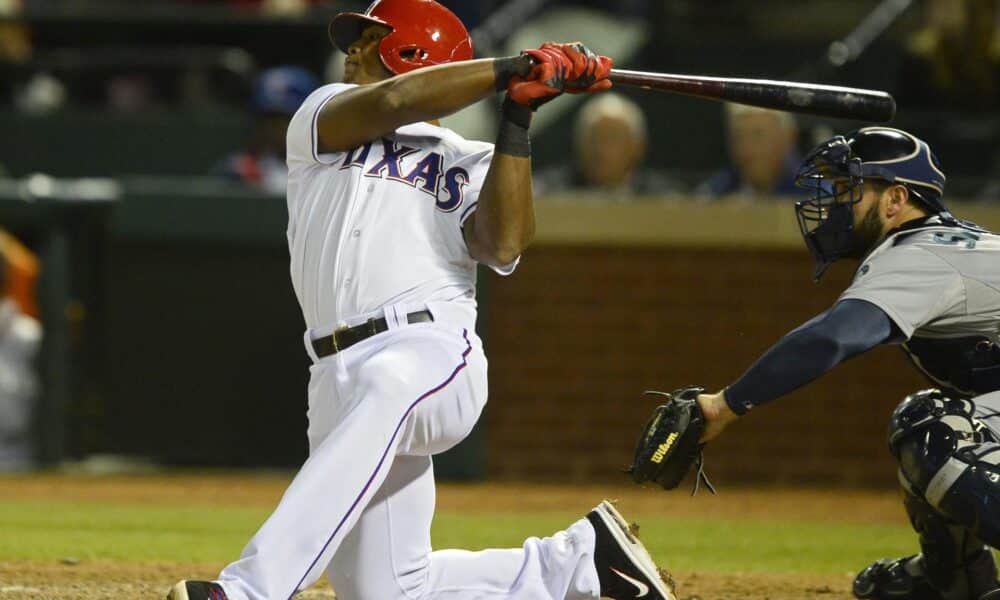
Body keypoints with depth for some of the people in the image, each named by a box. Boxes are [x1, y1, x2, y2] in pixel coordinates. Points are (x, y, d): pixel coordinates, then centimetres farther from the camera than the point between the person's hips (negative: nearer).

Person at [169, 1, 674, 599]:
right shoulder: (323, 117, 22)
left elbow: (504, 245, -4)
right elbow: (390, 102, -1)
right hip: (340, 372, 4)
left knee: (386, 388, -42)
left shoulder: (470, 165, 18)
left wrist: (517, 118, -6)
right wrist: (515, 68, -4)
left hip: (436, 353, -4)